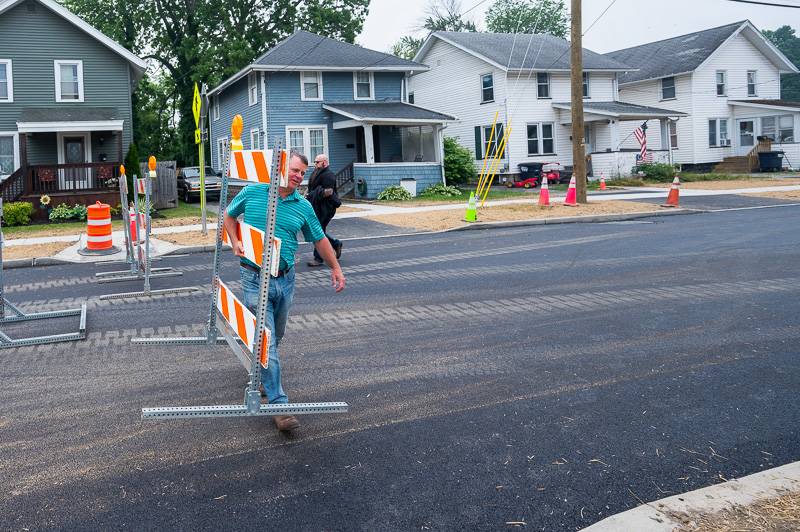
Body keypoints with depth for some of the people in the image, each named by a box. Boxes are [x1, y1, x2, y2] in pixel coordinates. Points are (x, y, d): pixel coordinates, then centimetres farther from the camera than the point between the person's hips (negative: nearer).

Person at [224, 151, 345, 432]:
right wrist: (235, 242, -1)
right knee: (266, 340, -9)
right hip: (255, 277, -4)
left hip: (285, 279, 4)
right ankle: (279, 404, -8)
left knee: (275, 336, 17)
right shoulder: (252, 192, -2)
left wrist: (336, 268, 17)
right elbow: (229, 215, 14)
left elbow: (320, 240, 15)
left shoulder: (303, 207, 4)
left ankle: (263, 375, 45)